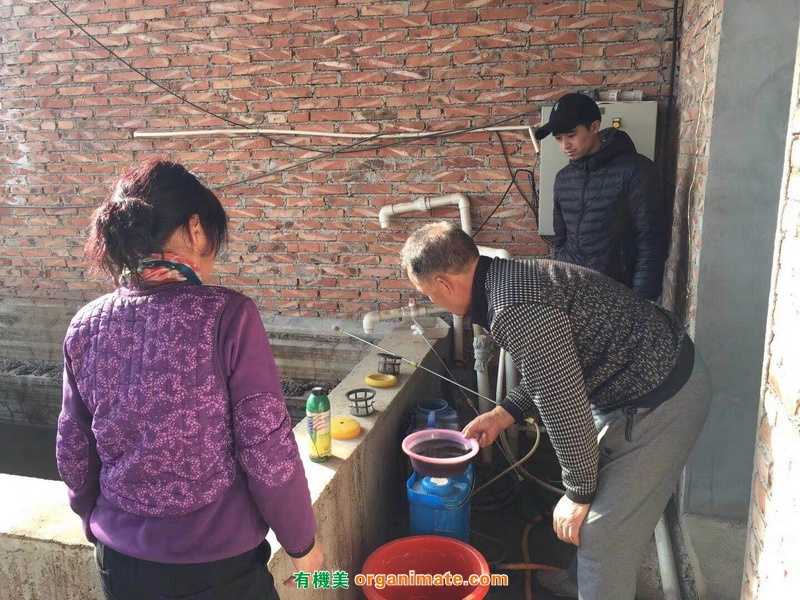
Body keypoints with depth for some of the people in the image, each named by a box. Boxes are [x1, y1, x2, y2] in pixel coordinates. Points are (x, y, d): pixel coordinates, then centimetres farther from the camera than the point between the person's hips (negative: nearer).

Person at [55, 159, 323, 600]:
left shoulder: (85, 327, -6)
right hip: (218, 563, -4)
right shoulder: (227, 315, -21)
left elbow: (72, 453, 3)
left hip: (121, 562, 4)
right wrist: (301, 541, -4)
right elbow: (267, 451, -18)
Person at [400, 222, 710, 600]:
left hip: (661, 403, -10)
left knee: (601, 533, -2)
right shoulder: (513, 278, 4)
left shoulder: (516, 310, -29)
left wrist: (579, 494, -11)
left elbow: (564, 406, -25)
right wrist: (503, 414, 13)